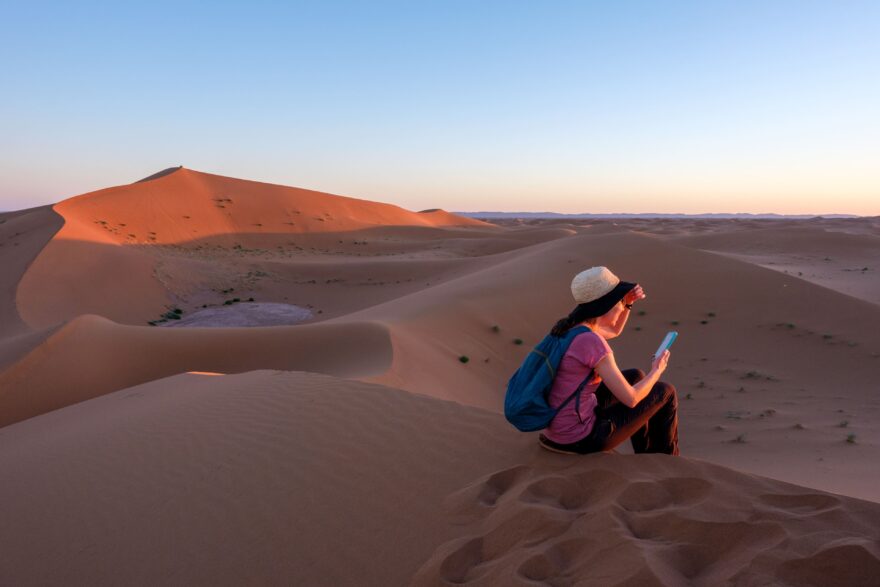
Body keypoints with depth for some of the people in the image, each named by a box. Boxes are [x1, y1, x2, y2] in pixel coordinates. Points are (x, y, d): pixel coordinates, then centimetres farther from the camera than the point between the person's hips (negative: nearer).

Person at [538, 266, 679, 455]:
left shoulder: (569, 326, 2)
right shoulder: (592, 343, -25)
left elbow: (613, 331, 24)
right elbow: (630, 399, -19)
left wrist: (628, 302, 6)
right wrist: (656, 371, 0)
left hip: (560, 425, 8)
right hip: (580, 438, -8)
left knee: (635, 376, 25)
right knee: (664, 392, 8)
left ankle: (647, 454, 41)